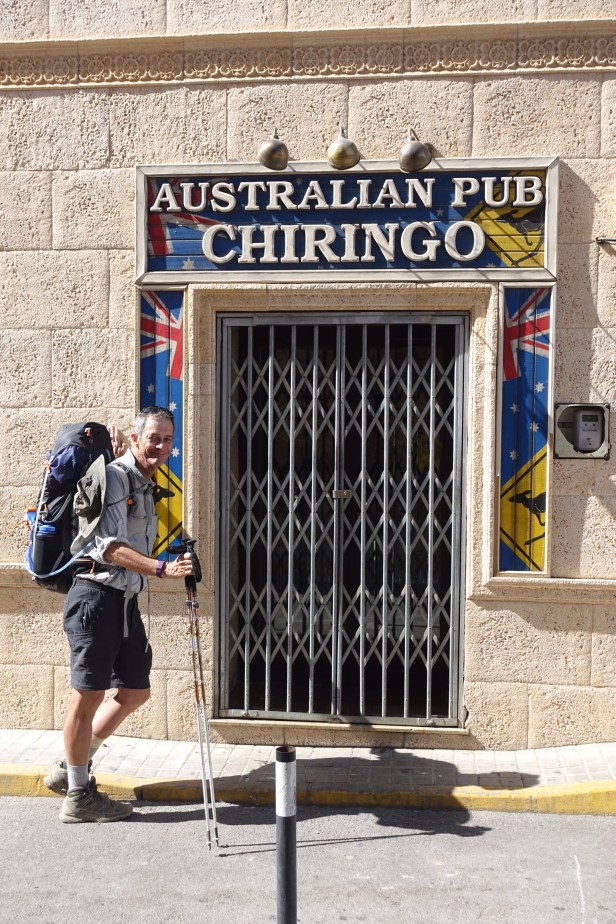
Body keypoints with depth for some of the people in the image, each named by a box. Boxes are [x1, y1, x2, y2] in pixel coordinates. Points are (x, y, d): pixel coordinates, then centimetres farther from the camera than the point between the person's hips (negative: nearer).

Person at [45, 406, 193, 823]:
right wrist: (162, 568, -30)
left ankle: (70, 768, 27)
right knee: (89, 694, 0)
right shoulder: (115, 476, -13)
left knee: (136, 692, 14)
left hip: (125, 600, 10)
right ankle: (78, 796, 13)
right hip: (97, 596, -10)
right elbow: (108, 546, -23)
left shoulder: (147, 484, 17)